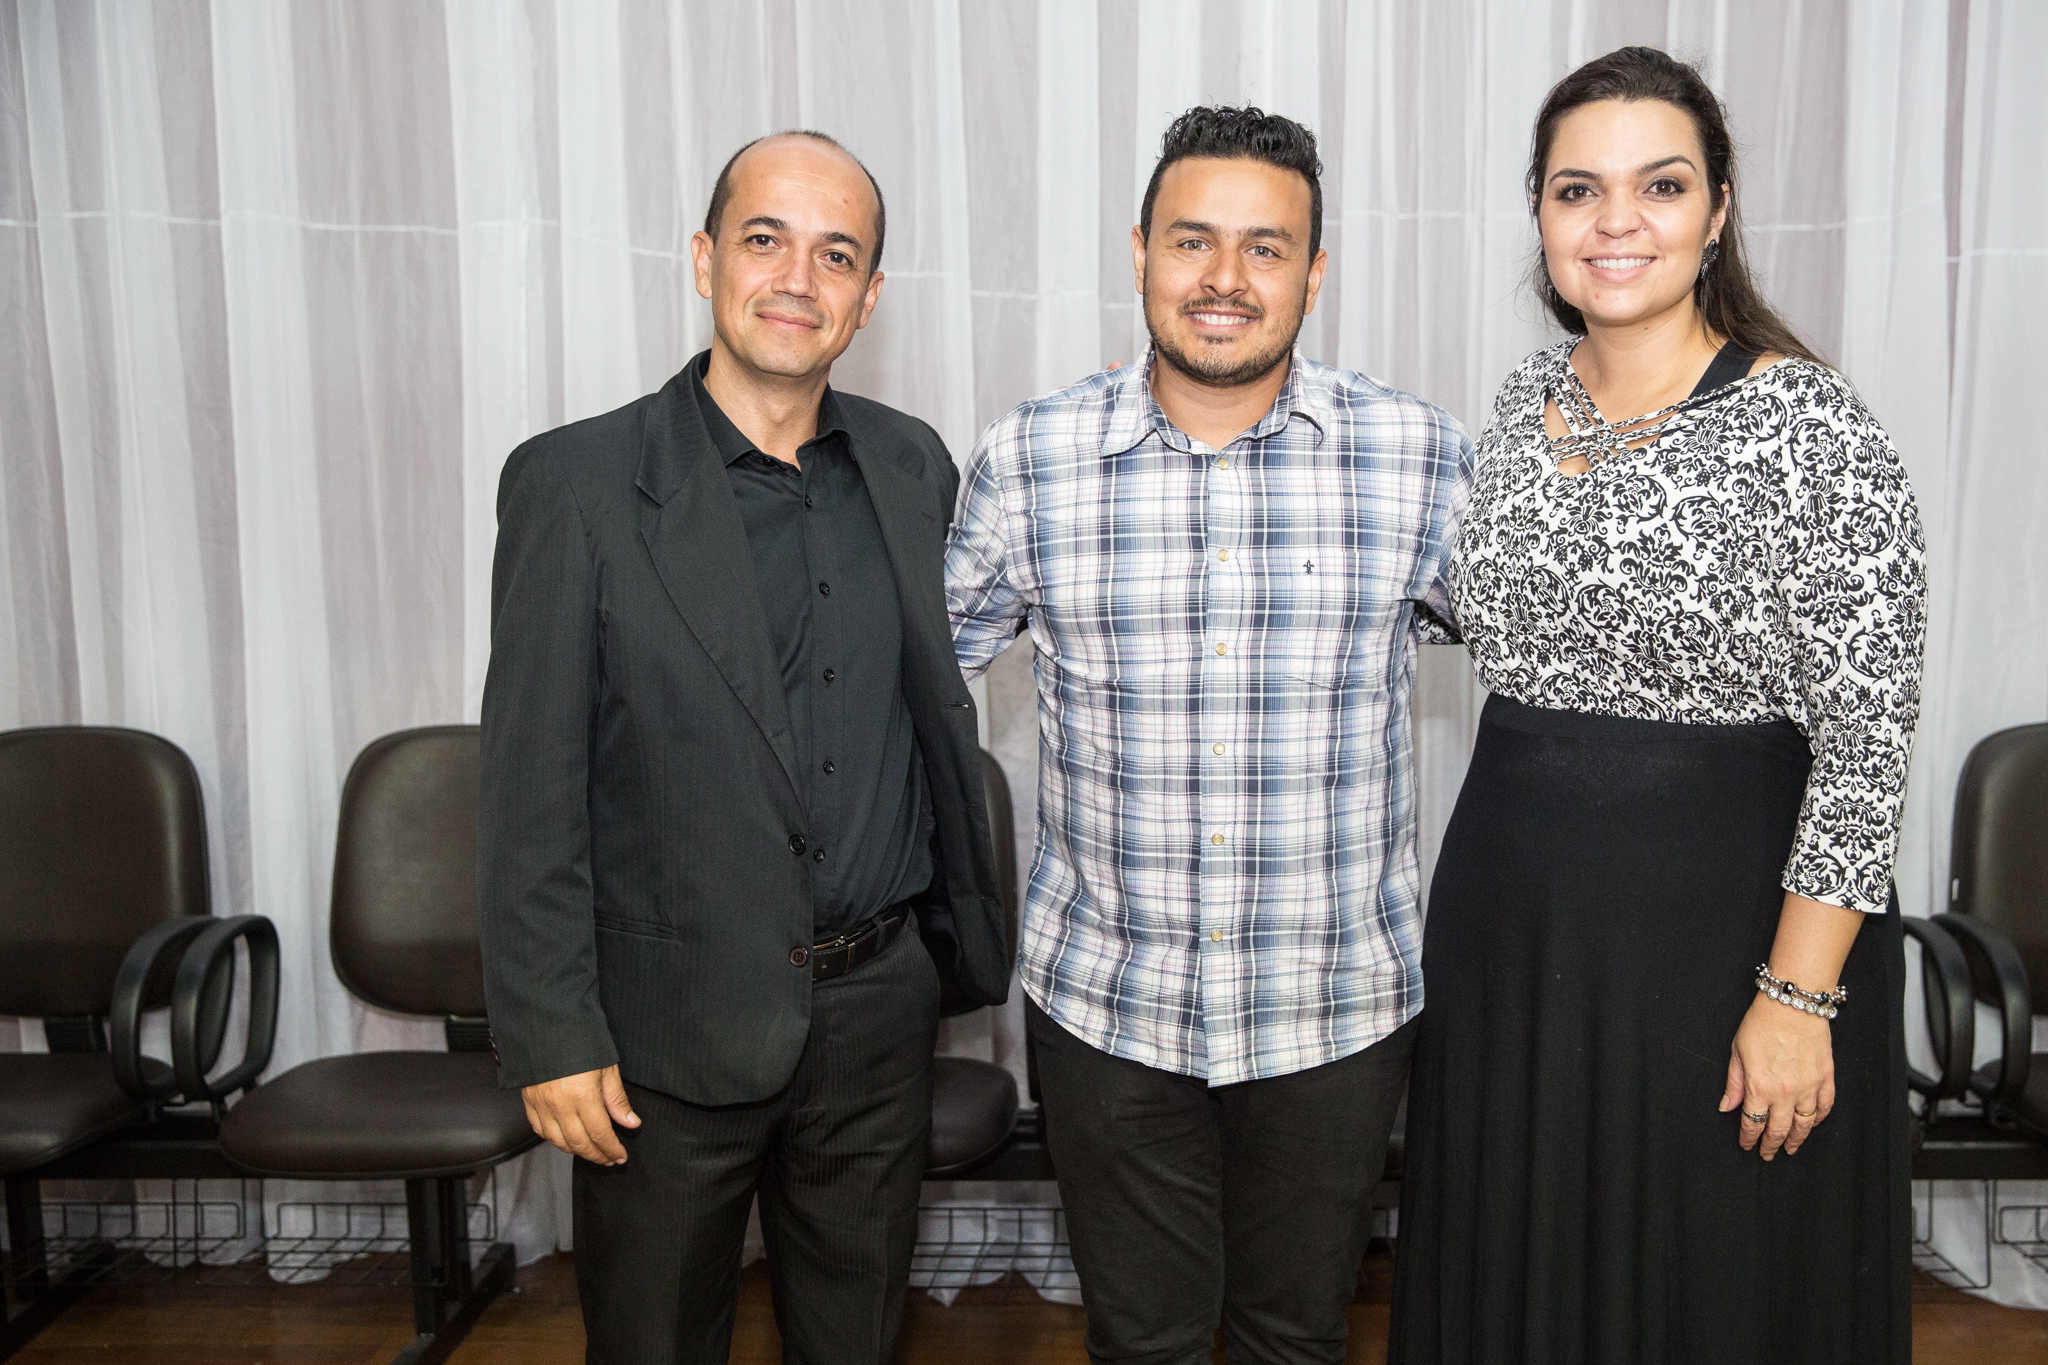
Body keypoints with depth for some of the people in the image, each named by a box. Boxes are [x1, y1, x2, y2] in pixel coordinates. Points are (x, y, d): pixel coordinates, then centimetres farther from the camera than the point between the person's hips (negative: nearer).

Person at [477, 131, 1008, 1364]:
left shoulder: (912, 468, 3)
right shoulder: (577, 483, -11)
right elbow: (532, 787, -10)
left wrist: (971, 937, 14)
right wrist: (551, 1033, -10)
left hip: (878, 1008, 4)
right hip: (673, 1026, -3)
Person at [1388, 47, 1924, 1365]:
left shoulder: (1812, 429, -15)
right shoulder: (1527, 397, 4)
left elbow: (1866, 740, -14)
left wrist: (1798, 996, -16)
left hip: (1725, 924, -5)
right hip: (1513, 917, 6)